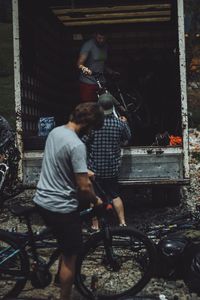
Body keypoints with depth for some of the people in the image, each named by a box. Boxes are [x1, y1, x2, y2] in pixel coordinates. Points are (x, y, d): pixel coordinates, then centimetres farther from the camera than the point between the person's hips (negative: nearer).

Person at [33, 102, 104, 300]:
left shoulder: (55, 131, 4)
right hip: (61, 207, -9)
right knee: (69, 256, 8)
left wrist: (83, 172, 30)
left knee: (65, 249, 27)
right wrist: (96, 201, -4)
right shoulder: (76, 145, -23)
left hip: (42, 200, 9)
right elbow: (84, 187, -24)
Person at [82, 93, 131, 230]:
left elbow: (83, 142, -13)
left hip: (95, 168, -2)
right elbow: (128, 137, 11)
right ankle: (123, 222, 22)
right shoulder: (120, 123, -8)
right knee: (115, 195, 17)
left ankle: (95, 225, 18)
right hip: (112, 168, 3)